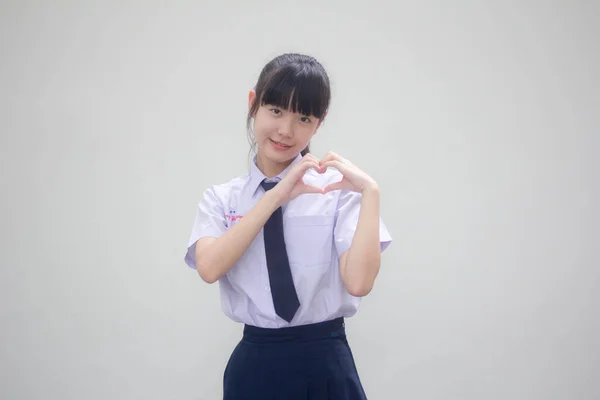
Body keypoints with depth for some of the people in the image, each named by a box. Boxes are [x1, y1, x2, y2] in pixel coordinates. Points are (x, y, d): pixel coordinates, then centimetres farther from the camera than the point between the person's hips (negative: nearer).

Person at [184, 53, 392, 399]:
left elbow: (359, 282, -16)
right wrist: (276, 196, -15)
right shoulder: (221, 198, 3)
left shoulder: (337, 189, -5)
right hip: (252, 365, 2)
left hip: (325, 364, -2)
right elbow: (209, 267, -15)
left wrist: (370, 193, -19)